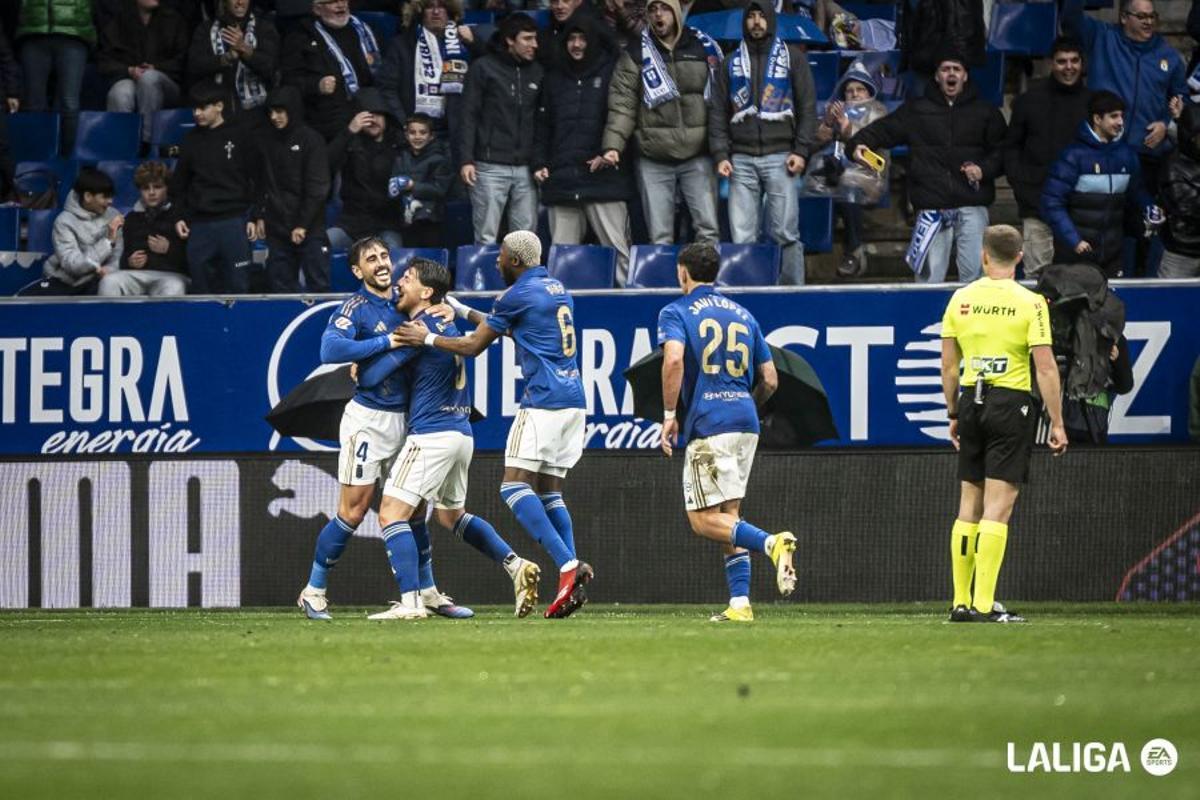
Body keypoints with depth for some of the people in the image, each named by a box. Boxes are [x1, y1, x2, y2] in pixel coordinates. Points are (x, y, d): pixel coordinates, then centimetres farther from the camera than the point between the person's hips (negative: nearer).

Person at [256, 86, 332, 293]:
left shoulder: (311, 140, -5)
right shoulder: (266, 141, 11)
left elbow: (317, 188, -9)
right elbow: (261, 184, 16)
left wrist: (303, 224, -13)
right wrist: (260, 217, 6)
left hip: (309, 229, -5)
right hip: (277, 229, 5)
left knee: (318, 284, -6)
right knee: (280, 286, 4)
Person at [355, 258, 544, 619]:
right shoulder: (446, 322, 14)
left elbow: (369, 376, -14)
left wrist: (357, 369, 9)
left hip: (431, 436, -9)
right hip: (461, 434, 9)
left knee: (392, 514, -9)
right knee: (451, 515, 26)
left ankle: (411, 602, -18)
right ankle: (516, 566, 15)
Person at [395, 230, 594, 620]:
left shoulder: (518, 294, -6)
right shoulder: (558, 290, 19)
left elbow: (474, 346, 2)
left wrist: (427, 338, 14)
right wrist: (463, 311, 38)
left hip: (543, 401, -9)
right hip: (574, 401, 9)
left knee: (514, 487, -9)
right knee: (549, 490, 11)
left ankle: (567, 564, -25)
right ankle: (572, 568, -7)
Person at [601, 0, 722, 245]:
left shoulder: (704, 48, 6)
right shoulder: (635, 55, 3)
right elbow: (622, 105, -2)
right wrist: (613, 146, -16)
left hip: (697, 157, 1)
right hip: (654, 162, 0)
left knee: (708, 229, -3)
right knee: (660, 235, 1)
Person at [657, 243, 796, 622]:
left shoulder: (676, 312, 1)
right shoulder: (743, 315, 19)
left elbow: (674, 359, -18)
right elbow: (770, 381, 16)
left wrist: (669, 414, -10)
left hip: (707, 424, -6)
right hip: (746, 423, 6)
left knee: (704, 520, -5)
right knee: (728, 518, 12)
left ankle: (771, 543, -29)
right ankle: (740, 602, 2)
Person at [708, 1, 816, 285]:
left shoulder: (792, 58, 9)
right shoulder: (731, 64, 15)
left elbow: (808, 107, 5)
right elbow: (717, 112, 13)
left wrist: (801, 151, -5)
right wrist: (720, 155, 1)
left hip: (780, 156, -2)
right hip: (742, 158, 2)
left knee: (785, 232, -7)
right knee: (742, 236, -3)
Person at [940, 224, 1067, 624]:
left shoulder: (960, 299, 5)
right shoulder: (1030, 303, -7)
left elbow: (948, 366, 10)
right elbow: (1045, 369, -10)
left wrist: (954, 414, 20)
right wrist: (1057, 422, -5)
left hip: (970, 400, 4)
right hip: (1011, 403, -4)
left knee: (969, 503, 12)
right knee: (999, 505, -4)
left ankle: (961, 603, 13)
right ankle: (984, 605, -9)